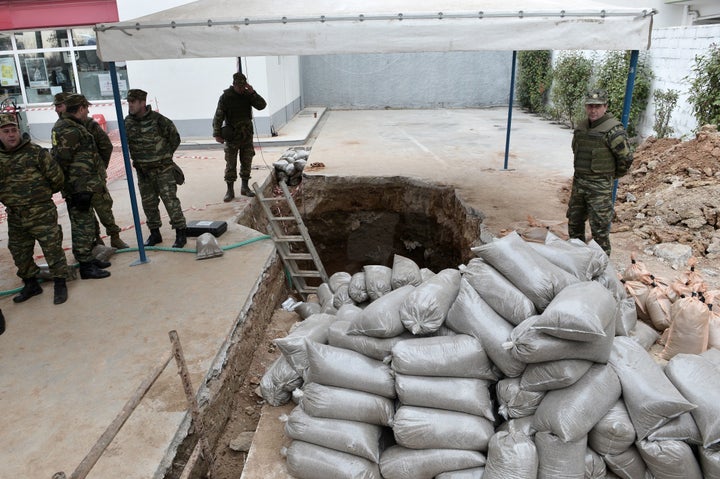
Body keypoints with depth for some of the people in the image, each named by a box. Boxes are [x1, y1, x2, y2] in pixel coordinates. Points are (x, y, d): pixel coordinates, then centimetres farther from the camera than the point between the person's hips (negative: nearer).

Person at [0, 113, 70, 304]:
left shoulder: (35, 152, -9)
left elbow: (57, 177, -4)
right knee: (19, 253, 15)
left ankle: (60, 283, 11)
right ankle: (31, 284, 32)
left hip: (41, 213, -5)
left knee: (52, 248, -2)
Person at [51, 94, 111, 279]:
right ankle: (86, 266, 4)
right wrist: (80, 190, -22)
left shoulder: (65, 125, 15)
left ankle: (88, 258, 30)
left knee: (86, 223, 18)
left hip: (83, 186, 10)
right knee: (82, 225, -3)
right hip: (79, 187, -10)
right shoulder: (70, 130, -19)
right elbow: (63, 161, -23)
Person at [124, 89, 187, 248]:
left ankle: (181, 233, 1)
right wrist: (137, 158, 14)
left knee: (170, 200, -7)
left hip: (162, 168, -5)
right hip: (143, 170, 5)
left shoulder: (157, 120, -14)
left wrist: (164, 156, 4)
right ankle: (154, 233, 23)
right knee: (148, 203, 11)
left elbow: (174, 138, -1)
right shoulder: (128, 122, 2)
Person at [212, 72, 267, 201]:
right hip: (232, 136, -4)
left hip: (247, 135, 4)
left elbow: (262, 105, -7)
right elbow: (218, 116, -8)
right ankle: (230, 190, 6)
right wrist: (217, 134, -12)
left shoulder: (248, 95, 2)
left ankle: (245, 187, 21)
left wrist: (252, 92, -17)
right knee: (231, 164, -1)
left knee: (247, 162, 9)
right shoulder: (226, 97, -8)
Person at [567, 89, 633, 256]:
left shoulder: (613, 130, -15)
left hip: (600, 186, -7)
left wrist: (613, 175, 3)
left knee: (599, 228, -3)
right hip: (578, 183, 8)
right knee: (574, 222, 18)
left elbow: (626, 158, -11)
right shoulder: (581, 127, 7)